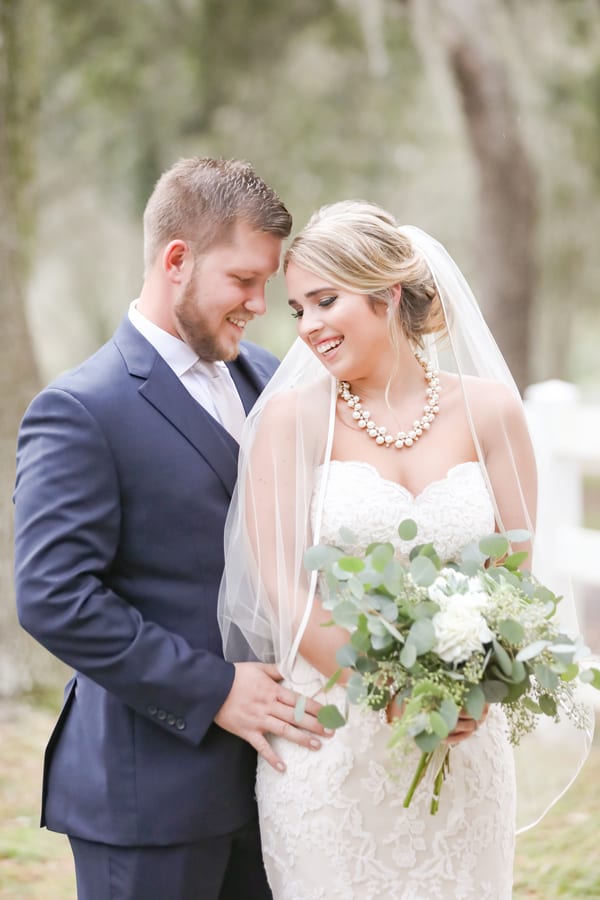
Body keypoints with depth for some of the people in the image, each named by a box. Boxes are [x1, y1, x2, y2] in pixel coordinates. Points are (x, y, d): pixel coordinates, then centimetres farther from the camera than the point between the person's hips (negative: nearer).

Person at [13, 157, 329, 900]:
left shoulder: (265, 379, 9)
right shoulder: (79, 412, -13)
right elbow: (54, 600, -20)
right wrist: (213, 691, -18)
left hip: (269, 764, 7)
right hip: (153, 792, -7)